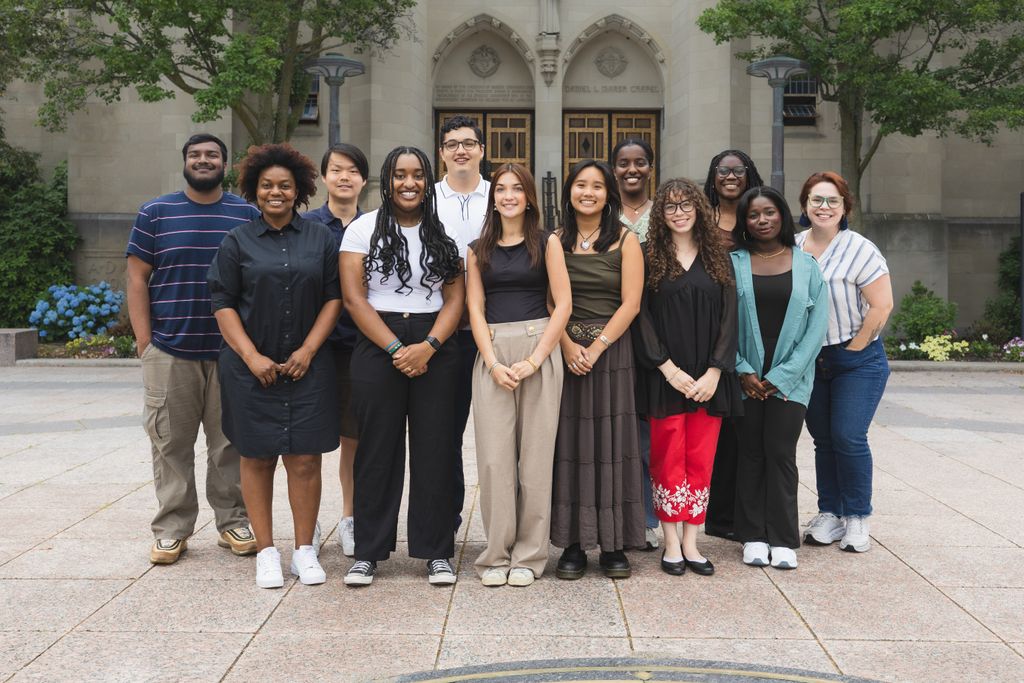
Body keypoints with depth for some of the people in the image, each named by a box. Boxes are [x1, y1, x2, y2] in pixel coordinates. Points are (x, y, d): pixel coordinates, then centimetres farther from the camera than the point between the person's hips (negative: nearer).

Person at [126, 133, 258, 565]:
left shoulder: (247, 214, 8)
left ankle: (233, 522, 19)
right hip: (170, 351, 0)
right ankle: (171, 529, 15)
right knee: (172, 444, 5)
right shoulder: (155, 214, 6)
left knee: (231, 443, 7)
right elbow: (137, 279, 5)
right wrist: (144, 342, -3)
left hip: (231, 351, 1)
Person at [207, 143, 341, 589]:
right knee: (257, 457, 4)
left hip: (306, 366, 0)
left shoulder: (320, 239, 8)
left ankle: (305, 551, 11)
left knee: (304, 459, 0)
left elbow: (334, 298, 5)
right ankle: (266, 552, 14)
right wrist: (252, 358, -10)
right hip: (251, 367, 0)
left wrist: (308, 351, -6)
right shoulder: (238, 242, 5)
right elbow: (223, 304, 1)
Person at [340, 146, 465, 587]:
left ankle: (437, 553, 12)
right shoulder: (363, 229, 4)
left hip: (435, 349, 2)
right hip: (377, 348, -2)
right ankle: (368, 552, 13)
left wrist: (428, 347, -12)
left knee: (435, 450, 3)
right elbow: (354, 297, -4)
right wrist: (396, 348, -12)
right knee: (377, 450, 2)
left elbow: (456, 299, 4)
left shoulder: (445, 236, 10)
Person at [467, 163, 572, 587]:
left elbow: (563, 304, 0)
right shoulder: (478, 250, 13)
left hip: (538, 349, -2)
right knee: (494, 455, -1)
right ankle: (497, 555, 8)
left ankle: (529, 556, 9)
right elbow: (475, 308, 6)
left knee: (535, 453, 0)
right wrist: (493, 362, -8)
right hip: (491, 354, 2)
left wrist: (535, 359, -10)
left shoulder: (546, 243, 7)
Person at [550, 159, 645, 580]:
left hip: (612, 351, -1)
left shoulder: (625, 241, 5)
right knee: (569, 443, 1)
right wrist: (568, 346, -13)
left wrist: (596, 348, -13)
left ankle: (613, 545, 8)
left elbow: (630, 304, -4)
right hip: (564, 351, 1)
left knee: (611, 443, 0)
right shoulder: (555, 241, 9)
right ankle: (572, 543, 8)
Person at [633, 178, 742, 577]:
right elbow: (642, 316, -4)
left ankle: (690, 543, 12)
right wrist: (668, 369, -12)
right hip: (664, 375, -2)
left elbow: (728, 316, 4)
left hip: (708, 377, 2)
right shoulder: (649, 257, 2)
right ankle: (671, 544, 9)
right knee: (669, 459, 1)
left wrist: (714, 372, -7)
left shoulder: (717, 257, 9)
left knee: (700, 460, 4)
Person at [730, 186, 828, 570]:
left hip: (789, 378, 0)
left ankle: (783, 540, 7)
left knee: (781, 453, -3)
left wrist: (783, 375, -7)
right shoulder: (733, 263, 3)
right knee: (750, 454, 4)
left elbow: (817, 324, 0)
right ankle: (753, 537, 14)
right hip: (746, 377, 0)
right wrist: (742, 370, -9)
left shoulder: (806, 265, 5)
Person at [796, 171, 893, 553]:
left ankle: (857, 518, 6)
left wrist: (853, 349, -10)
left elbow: (882, 306, -15)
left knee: (848, 437, -10)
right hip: (812, 360, 5)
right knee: (823, 439, 9)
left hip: (858, 360, -5)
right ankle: (829, 514, 19)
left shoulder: (859, 250, -13)